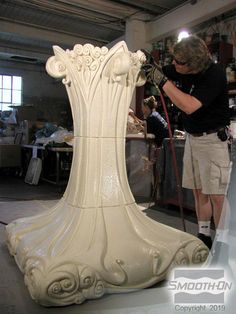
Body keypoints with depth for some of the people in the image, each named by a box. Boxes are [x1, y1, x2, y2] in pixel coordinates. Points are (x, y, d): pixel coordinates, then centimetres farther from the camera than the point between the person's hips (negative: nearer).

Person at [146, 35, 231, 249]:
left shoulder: (215, 74, -20)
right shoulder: (180, 69, 0)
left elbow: (189, 106, -30)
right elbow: (153, 72, 12)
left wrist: (163, 81, -27)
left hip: (213, 139, -7)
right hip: (192, 137, 7)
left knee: (217, 195, -6)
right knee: (198, 191, 10)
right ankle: (204, 236, 22)